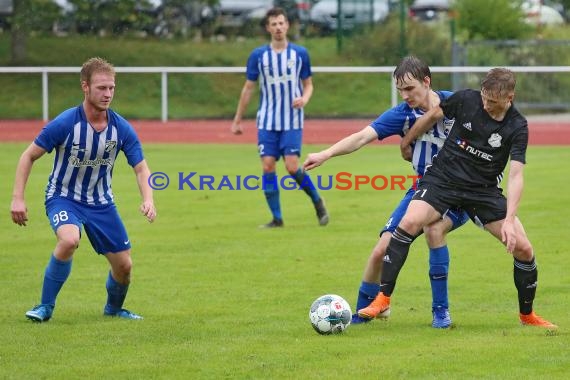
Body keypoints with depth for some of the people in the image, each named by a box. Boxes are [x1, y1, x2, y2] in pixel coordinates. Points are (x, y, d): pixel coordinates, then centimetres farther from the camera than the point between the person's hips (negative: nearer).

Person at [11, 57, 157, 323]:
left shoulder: (121, 128, -11)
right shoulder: (65, 124, -21)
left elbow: (140, 168, -3)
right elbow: (29, 156, -12)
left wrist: (148, 199, -22)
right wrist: (18, 199, -18)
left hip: (101, 201, 4)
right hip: (63, 197, -4)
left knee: (123, 265, 2)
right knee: (69, 239, -35)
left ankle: (114, 307, 36)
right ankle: (45, 306, -18)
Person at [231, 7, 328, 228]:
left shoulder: (300, 54, 0)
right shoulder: (258, 55, 1)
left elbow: (308, 84, 9)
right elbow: (248, 88, 8)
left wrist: (304, 99, -14)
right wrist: (237, 120, 9)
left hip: (292, 122, -2)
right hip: (267, 122, 2)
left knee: (292, 167, -12)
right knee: (268, 166, -6)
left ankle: (317, 202, 12)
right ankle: (277, 218, 3)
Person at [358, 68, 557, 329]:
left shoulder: (517, 127, -14)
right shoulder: (466, 99, -12)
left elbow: (515, 175, -19)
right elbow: (433, 115, 6)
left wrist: (509, 221, -30)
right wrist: (406, 142, 18)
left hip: (484, 190, 0)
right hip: (442, 179, 0)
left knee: (523, 248, -8)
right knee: (409, 223, -26)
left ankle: (527, 315, 16)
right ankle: (383, 298, -18)